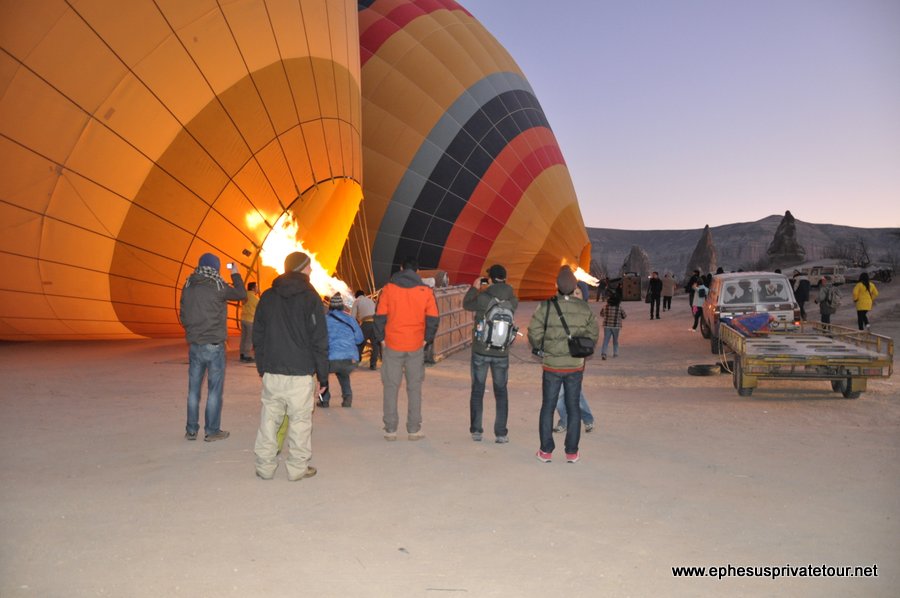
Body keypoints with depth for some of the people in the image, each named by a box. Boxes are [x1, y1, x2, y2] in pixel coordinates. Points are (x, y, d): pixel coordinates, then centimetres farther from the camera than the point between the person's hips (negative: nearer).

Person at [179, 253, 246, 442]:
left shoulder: (188, 287, 3)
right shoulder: (217, 286, -11)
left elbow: (183, 316, 9)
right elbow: (242, 294, 4)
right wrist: (235, 275, 18)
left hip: (194, 345, 5)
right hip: (214, 345, -5)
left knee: (193, 388, 11)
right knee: (214, 389, 3)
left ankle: (191, 430, 17)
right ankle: (212, 431, 8)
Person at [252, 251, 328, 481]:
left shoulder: (267, 297, 8)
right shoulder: (310, 297, -6)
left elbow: (258, 337, 12)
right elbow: (319, 341, -7)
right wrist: (323, 376, -2)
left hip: (271, 373, 4)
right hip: (301, 373, -4)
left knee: (269, 418, 11)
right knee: (300, 420, 4)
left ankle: (265, 466, 16)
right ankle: (297, 467, 9)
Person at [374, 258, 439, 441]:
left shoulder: (388, 288, -2)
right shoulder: (426, 291, 0)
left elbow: (380, 316, -3)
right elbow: (433, 318, -3)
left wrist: (381, 339, 7)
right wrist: (427, 339, 8)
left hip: (392, 345, 0)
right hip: (416, 347, 1)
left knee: (391, 387, 7)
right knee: (414, 388, 9)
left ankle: (390, 429, 9)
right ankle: (414, 430, 11)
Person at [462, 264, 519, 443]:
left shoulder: (483, 298, -16)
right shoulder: (512, 301, -7)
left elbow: (466, 305, 1)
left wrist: (474, 288, 13)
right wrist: (485, 290, 12)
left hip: (480, 351, -2)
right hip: (502, 353, 2)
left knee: (477, 390, 12)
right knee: (501, 392, 12)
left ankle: (476, 431, 15)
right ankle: (501, 433, 11)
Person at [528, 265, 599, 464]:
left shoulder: (546, 307, -11)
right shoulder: (584, 309, -4)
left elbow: (534, 332, -11)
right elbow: (594, 333, 2)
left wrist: (540, 348, 9)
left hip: (551, 365, -1)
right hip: (576, 366, 2)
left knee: (548, 406, 10)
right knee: (573, 407, 11)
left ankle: (546, 451, 14)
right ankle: (572, 452, 16)